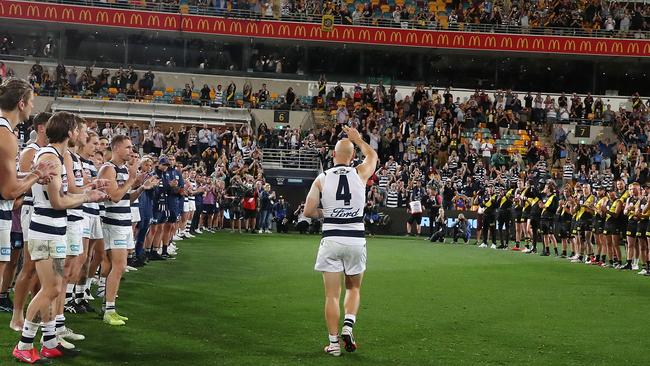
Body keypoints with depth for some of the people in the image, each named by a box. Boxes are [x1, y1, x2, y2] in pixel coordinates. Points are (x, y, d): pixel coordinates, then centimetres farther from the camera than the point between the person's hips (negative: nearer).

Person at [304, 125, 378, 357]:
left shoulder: (322, 179, -3)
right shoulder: (360, 173, -1)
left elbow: (308, 211, -5)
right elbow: (372, 156, 22)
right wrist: (357, 139, 35)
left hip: (331, 240, -1)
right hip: (356, 240, 1)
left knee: (332, 295, 6)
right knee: (353, 288, 21)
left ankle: (333, 342, 6)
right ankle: (348, 326, 2)